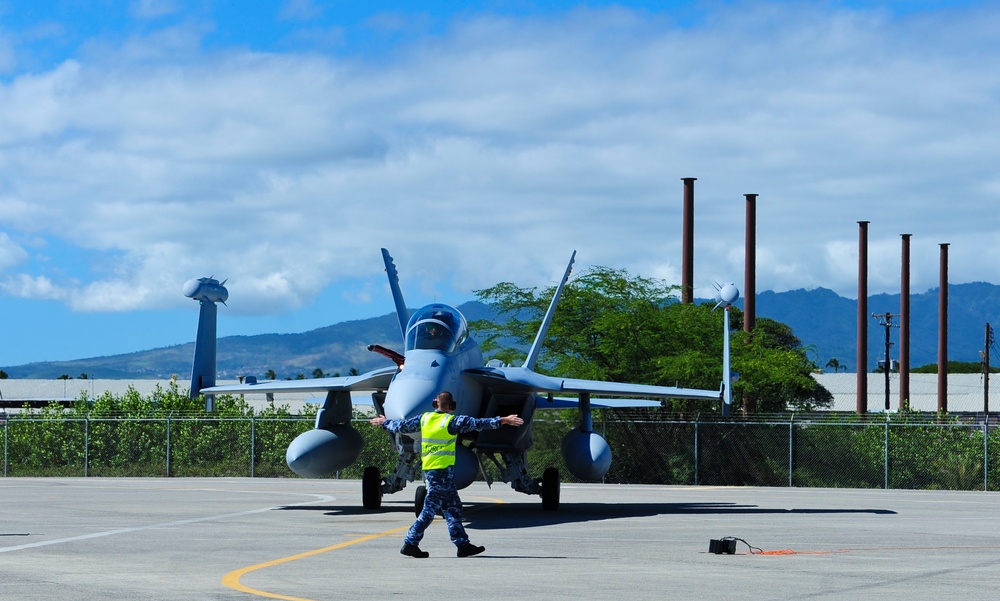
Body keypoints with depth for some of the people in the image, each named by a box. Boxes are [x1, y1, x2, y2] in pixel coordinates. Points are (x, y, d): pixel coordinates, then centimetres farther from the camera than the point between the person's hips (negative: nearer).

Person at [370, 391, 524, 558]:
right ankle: (410, 543, -4)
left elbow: (402, 426, 18)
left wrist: (385, 422, 36)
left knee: (453, 507, 10)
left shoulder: (424, 418, 8)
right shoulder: (452, 421, -10)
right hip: (443, 469, -8)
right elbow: (478, 423, -17)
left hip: (428, 469, 8)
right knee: (430, 508, -4)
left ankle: (462, 544, 9)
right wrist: (502, 421, -19)